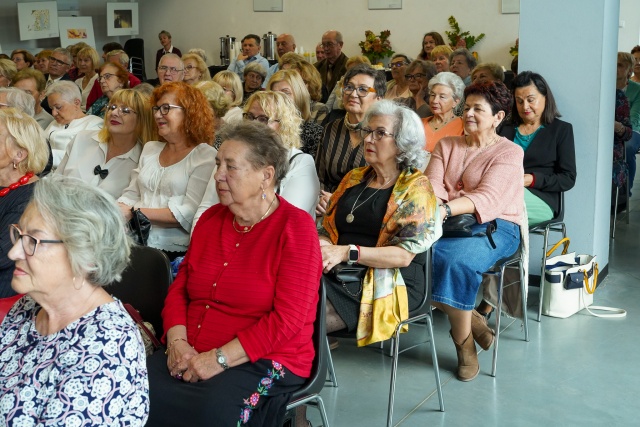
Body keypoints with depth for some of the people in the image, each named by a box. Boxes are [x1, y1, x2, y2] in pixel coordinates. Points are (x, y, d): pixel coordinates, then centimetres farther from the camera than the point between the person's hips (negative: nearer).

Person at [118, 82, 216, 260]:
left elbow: (189, 212, -12)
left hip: (173, 250, -6)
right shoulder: (150, 148, 20)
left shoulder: (206, 156, -2)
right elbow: (131, 193, 18)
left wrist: (134, 212, -15)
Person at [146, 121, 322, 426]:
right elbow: (179, 288, 15)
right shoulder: (210, 219, 13)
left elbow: (288, 318, -15)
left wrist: (219, 358, -18)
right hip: (190, 357, 6)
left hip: (264, 362, -6)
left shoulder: (296, 228, -8)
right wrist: (177, 341, -5)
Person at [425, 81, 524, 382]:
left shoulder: (509, 152, 2)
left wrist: (446, 209, -32)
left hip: (495, 226, -4)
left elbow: (487, 197, -15)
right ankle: (471, 320, -11)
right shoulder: (446, 145, 18)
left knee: (456, 258, -36)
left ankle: (464, 343, -15)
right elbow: (432, 184, 2)